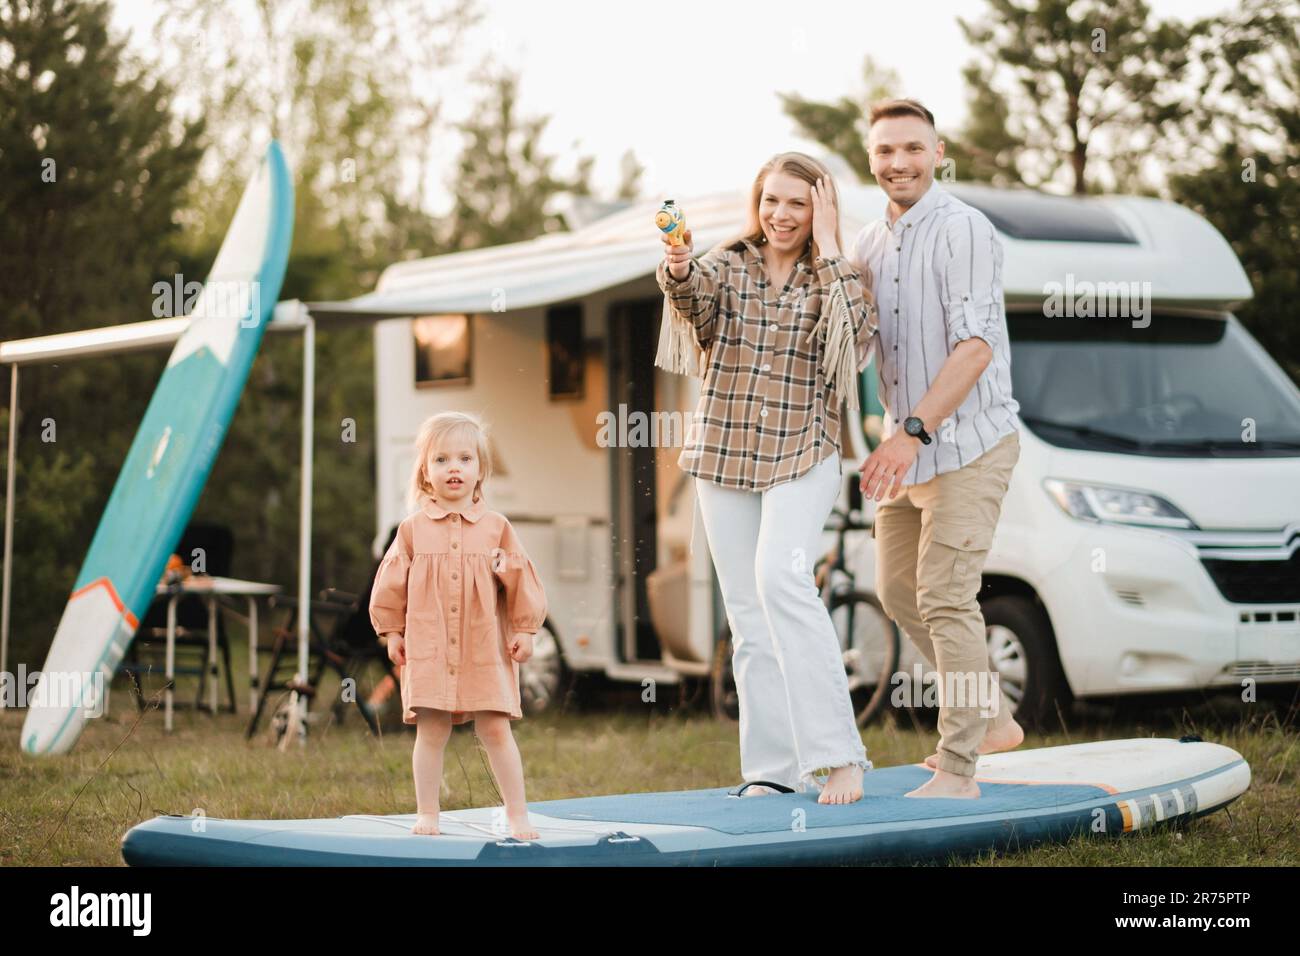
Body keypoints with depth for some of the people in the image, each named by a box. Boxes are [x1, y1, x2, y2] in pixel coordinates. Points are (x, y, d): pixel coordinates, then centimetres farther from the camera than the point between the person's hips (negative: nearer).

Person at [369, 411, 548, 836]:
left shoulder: (496, 527, 3)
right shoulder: (413, 529, 2)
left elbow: (520, 581, 5)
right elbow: (392, 582, 7)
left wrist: (524, 630, 2)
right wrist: (391, 631, 5)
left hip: (485, 650, 0)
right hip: (428, 651, 0)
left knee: (495, 730, -1)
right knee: (431, 732, 3)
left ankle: (517, 814, 8)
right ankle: (427, 813, 14)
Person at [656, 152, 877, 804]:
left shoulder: (833, 278, 3)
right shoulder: (727, 266, 6)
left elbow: (856, 328, -18)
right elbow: (694, 301, -16)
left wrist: (827, 246, -12)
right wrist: (679, 272, -38)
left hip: (802, 457, -3)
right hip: (723, 457, 3)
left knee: (780, 577, -24)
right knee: (746, 610, 3)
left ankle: (838, 753, -22)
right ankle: (773, 769, 8)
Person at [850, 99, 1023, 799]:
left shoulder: (962, 230, -13)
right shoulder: (868, 244, 11)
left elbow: (975, 346, -22)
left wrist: (913, 432, -28)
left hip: (967, 444, -8)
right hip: (907, 448, 8)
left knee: (944, 598, -11)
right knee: (899, 594, 14)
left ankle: (958, 767, -4)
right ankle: (993, 720, 29)